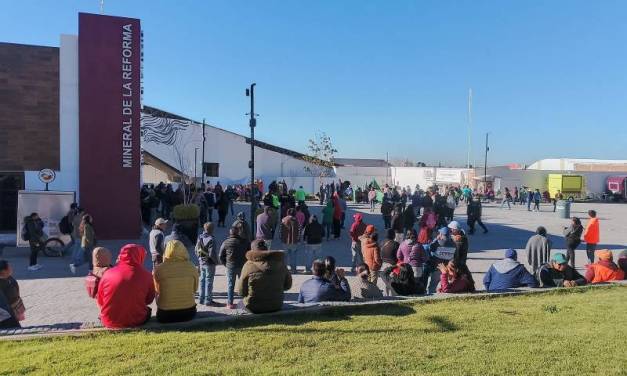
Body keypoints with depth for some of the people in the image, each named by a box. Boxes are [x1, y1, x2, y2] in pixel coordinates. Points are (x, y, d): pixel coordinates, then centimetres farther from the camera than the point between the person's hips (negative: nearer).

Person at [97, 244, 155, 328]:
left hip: (109, 322, 2)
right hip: (136, 321, -2)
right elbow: (149, 299, 3)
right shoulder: (146, 275, -12)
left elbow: (100, 302, 3)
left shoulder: (108, 274, -8)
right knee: (148, 310, 28)